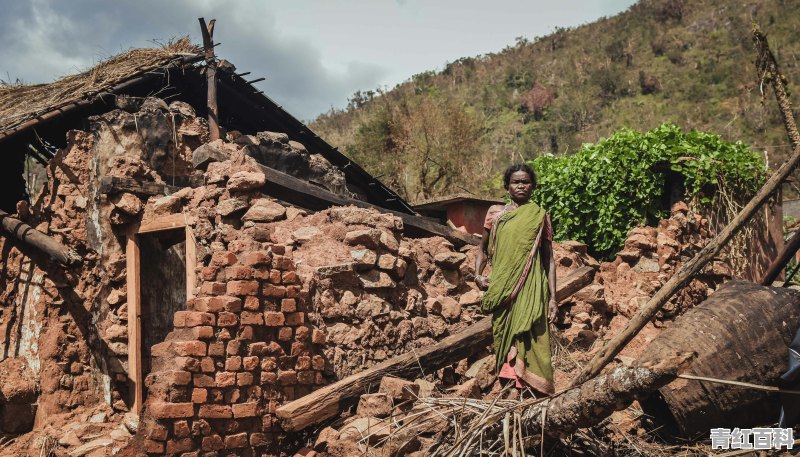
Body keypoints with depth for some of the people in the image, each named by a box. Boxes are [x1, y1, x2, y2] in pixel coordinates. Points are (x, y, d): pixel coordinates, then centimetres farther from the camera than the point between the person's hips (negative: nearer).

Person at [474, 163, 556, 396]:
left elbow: (549, 259, 7)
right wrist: (478, 274, -1)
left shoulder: (540, 217, 7)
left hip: (530, 290, -2)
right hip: (502, 291, 2)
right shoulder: (495, 213, 10)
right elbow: (483, 249, 18)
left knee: (529, 341, -6)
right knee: (503, 339, 4)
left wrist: (552, 297, 1)